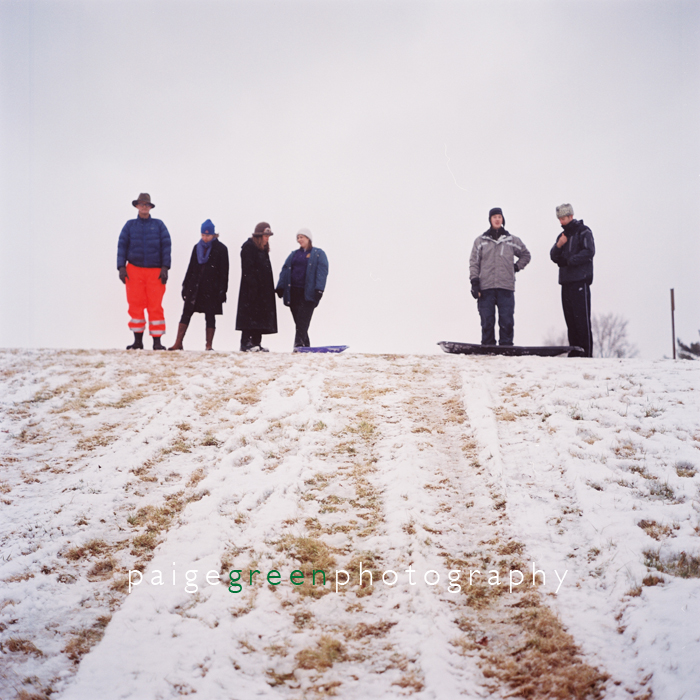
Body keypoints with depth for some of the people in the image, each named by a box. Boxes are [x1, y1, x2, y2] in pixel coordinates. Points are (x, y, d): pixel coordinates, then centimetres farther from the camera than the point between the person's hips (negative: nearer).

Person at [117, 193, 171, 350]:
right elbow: (122, 246, 7)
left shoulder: (158, 225, 8)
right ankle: (137, 341, 6)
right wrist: (121, 267, -3)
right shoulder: (130, 225, 11)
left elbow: (166, 246, 4)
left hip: (155, 271, -1)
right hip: (134, 270, 1)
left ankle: (157, 341, -1)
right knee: (135, 305, -2)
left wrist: (165, 268, -5)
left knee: (156, 306, -5)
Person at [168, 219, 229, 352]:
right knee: (186, 313, 0)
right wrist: (185, 286, 12)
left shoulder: (221, 249, -2)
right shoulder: (197, 247, 11)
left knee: (210, 316, 2)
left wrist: (222, 290, -8)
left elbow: (224, 272, -3)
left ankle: (209, 345, 7)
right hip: (195, 287, 4)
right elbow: (191, 268, 16)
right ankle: (178, 343, 2)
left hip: (211, 289, -4)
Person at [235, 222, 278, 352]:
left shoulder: (264, 249, 19)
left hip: (263, 289, 9)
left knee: (261, 316, 7)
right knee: (250, 315, -10)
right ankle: (245, 343, -8)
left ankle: (256, 343, 10)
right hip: (252, 288, -9)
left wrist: (270, 287, 15)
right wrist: (252, 285, -22)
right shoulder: (248, 247, -8)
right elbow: (248, 269, -15)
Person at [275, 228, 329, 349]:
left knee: (303, 320, -14)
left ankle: (299, 343, -22)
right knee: (298, 320, 2)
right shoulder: (293, 254, 22)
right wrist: (281, 287, 5)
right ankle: (305, 345, 7)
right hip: (293, 292, 5)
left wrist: (319, 289, -16)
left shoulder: (318, 254, 6)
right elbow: (285, 270, 17)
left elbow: (322, 271, -4)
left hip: (308, 292, -5)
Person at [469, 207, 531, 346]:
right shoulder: (481, 241, 9)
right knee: (487, 322, -1)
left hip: (506, 287, 1)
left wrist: (516, 267, 11)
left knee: (506, 322, -3)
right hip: (486, 288, 0)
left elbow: (526, 255, 25)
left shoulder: (512, 240, 12)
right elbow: (474, 263, 7)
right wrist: (474, 283, -2)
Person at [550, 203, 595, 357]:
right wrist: (558, 246, -5)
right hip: (566, 281, 7)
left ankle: (586, 352, -10)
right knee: (570, 319, 5)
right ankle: (574, 352, 8)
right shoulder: (562, 235, 21)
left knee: (582, 318, -10)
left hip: (580, 281, -7)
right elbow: (554, 257, 15)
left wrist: (568, 260, -12)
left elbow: (589, 252, -12)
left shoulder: (583, 232, 0)